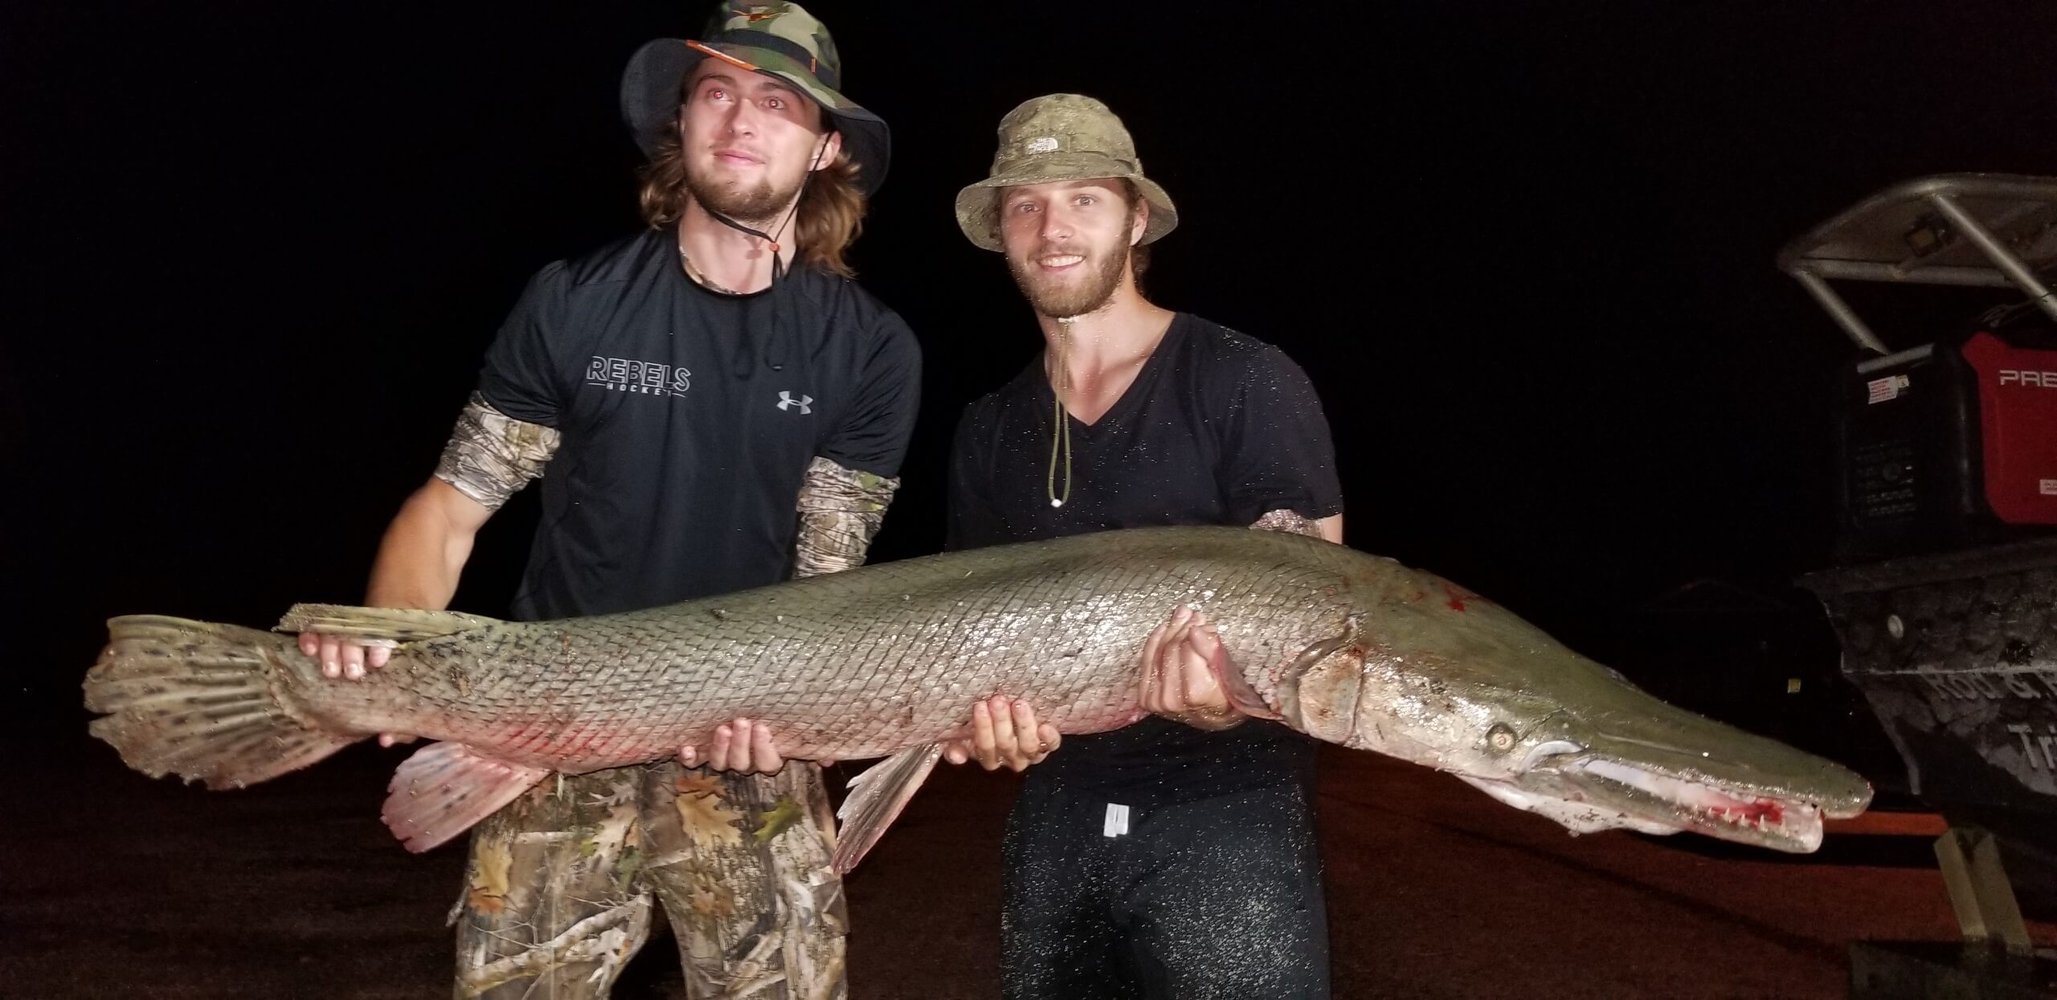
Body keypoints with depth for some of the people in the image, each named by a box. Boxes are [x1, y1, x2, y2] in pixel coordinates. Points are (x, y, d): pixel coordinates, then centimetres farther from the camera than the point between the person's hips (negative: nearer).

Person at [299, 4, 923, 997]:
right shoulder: (572, 302, -3)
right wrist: (381, 640, -19)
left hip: (755, 747, 0)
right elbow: (452, 504, -1)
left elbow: (829, 571, -4)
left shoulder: (870, 349, -4)